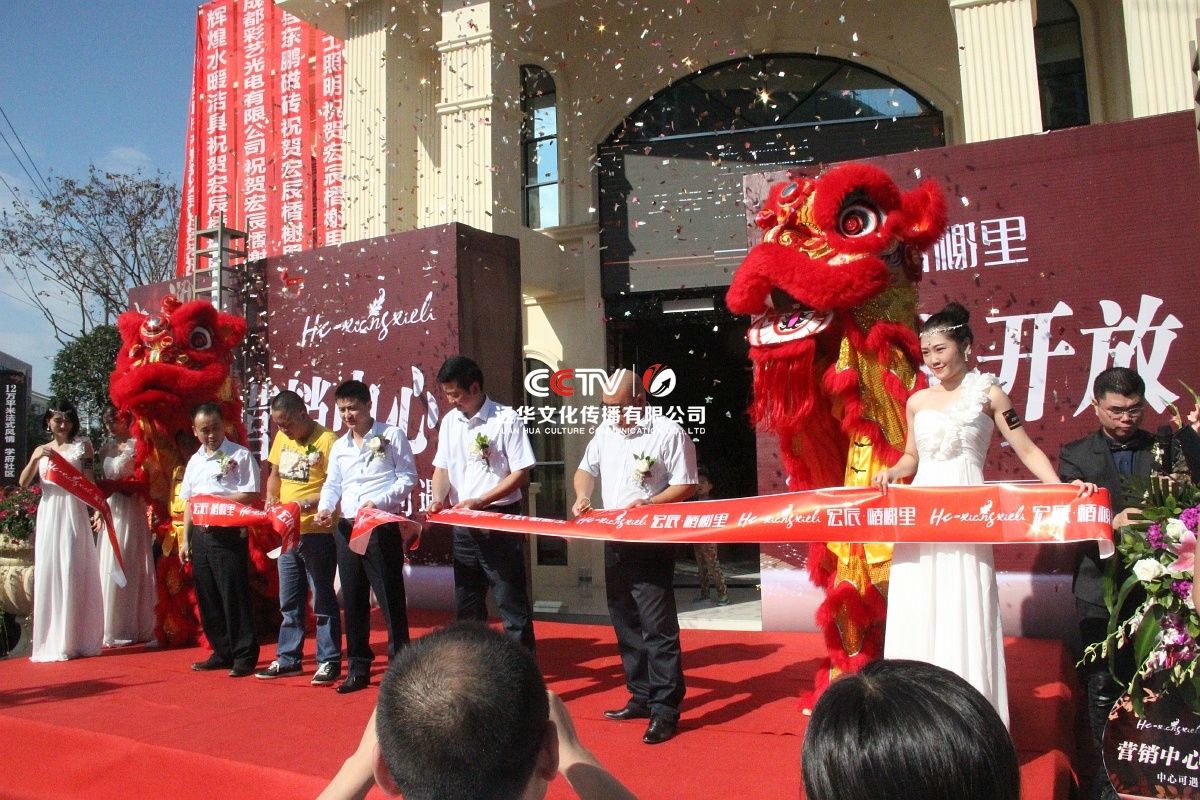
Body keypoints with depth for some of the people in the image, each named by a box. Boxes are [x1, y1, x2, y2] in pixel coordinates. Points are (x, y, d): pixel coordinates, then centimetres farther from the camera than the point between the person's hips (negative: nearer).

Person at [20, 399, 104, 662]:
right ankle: (52, 642, 7)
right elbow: (23, 483, 3)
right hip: (48, 515, 3)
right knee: (48, 575, 1)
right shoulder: (41, 450, 15)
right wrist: (35, 459, -10)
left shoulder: (82, 446, 7)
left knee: (74, 574, -3)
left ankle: (76, 640, 3)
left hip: (73, 514, -3)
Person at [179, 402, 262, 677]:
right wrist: (185, 539, 13)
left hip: (229, 535, -7)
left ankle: (244, 657, 4)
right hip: (200, 537, 7)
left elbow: (251, 496, -11)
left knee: (235, 598, -4)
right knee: (207, 600, 11)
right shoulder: (195, 461, 16)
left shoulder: (240, 455, -4)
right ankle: (222, 652, 23)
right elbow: (188, 502, 18)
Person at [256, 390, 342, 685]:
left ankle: (329, 662, 10)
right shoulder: (281, 438, 10)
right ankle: (288, 659, 27)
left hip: (318, 532, -7)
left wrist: (307, 503, -27)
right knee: (289, 600, 16)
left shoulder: (326, 440, -13)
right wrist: (272, 497, 2)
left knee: (322, 599, 1)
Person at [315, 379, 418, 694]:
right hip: (346, 529, 6)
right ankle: (358, 669, 20)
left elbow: (408, 477, -5)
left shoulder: (391, 435, 0)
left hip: (382, 527, -6)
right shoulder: (339, 447, 17)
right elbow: (332, 484, 15)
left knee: (390, 598, -3)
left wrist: (380, 502, -18)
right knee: (353, 600, 10)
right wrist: (325, 508, -5)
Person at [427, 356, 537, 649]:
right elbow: (442, 468, 12)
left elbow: (520, 474, -12)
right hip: (462, 524, 6)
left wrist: (478, 501, -17)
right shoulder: (450, 421, 7)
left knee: (511, 602, 0)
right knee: (466, 603, 16)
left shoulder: (507, 419, -10)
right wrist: (438, 499, -8)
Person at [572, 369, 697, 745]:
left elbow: (685, 486, -10)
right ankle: (641, 698, 27)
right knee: (626, 625, 14)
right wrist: (582, 496, 0)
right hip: (614, 542, 7)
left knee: (658, 627, -6)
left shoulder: (669, 433, -11)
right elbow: (586, 468, 20)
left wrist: (647, 505, -23)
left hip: (653, 542, -7)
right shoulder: (605, 430, 9)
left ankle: (666, 710, 3)